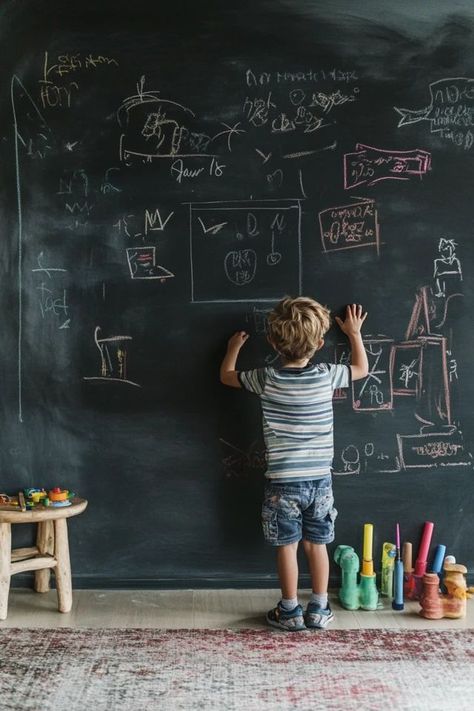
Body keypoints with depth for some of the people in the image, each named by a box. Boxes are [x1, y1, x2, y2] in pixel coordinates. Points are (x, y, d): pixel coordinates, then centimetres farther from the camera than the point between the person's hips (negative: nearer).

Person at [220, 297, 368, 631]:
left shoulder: (267, 379, -10)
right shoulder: (326, 375, -8)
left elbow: (226, 376, 8)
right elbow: (362, 368, 14)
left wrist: (234, 347, 26)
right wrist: (354, 333, 26)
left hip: (283, 481, -2)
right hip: (320, 479, 2)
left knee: (287, 547, 9)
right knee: (317, 544, 13)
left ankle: (290, 612, 18)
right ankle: (319, 610, 21)